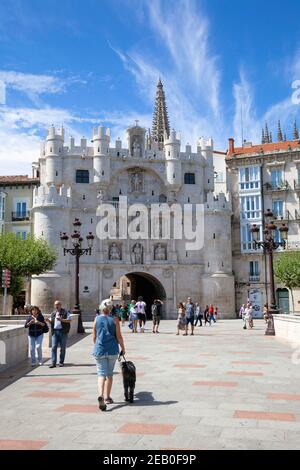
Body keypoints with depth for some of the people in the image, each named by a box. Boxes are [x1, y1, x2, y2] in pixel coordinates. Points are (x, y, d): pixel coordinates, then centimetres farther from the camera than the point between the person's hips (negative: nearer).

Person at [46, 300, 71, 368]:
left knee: (63, 348, 3)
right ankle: (53, 363, -5)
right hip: (55, 331, 3)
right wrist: (48, 320, -1)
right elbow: (51, 322, 22)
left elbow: (69, 320, -8)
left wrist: (61, 319, -21)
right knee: (54, 347, -5)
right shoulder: (53, 313, 15)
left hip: (63, 331, -3)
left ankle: (61, 362, 14)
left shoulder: (65, 312, 0)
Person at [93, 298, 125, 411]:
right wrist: (122, 347, 12)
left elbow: (94, 336, 7)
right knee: (110, 374, 15)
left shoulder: (96, 319, 2)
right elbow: (119, 336, -2)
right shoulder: (114, 319, -2)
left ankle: (100, 395, -25)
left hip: (100, 350, 0)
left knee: (101, 374, -1)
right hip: (112, 350, 0)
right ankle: (107, 397, 24)